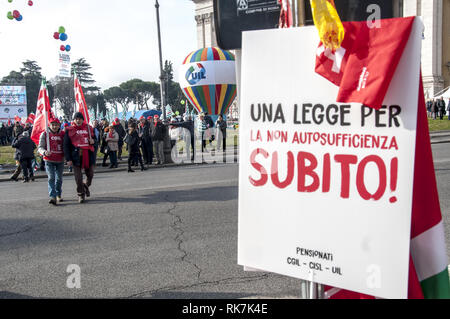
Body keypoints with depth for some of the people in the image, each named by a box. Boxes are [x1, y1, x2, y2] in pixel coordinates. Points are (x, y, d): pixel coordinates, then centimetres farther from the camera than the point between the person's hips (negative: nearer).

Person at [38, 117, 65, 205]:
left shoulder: (63, 134, 3)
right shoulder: (45, 134, -2)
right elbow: (40, 147, -5)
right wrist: (45, 152, -25)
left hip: (60, 160, 3)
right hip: (49, 160, -3)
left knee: (59, 178, 15)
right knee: (51, 178, -13)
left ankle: (58, 195, 33)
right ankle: (53, 197, -19)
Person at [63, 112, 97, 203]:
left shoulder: (89, 128, 10)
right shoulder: (69, 130, 2)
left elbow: (95, 140, 22)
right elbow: (66, 145, 0)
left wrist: (93, 141, -5)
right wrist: (68, 159, -7)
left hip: (89, 155, 3)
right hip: (76, 156, -2)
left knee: (90, 174, 8)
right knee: (78, 178, -2)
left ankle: (86, 186, 38)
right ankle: (81, 194, 13)